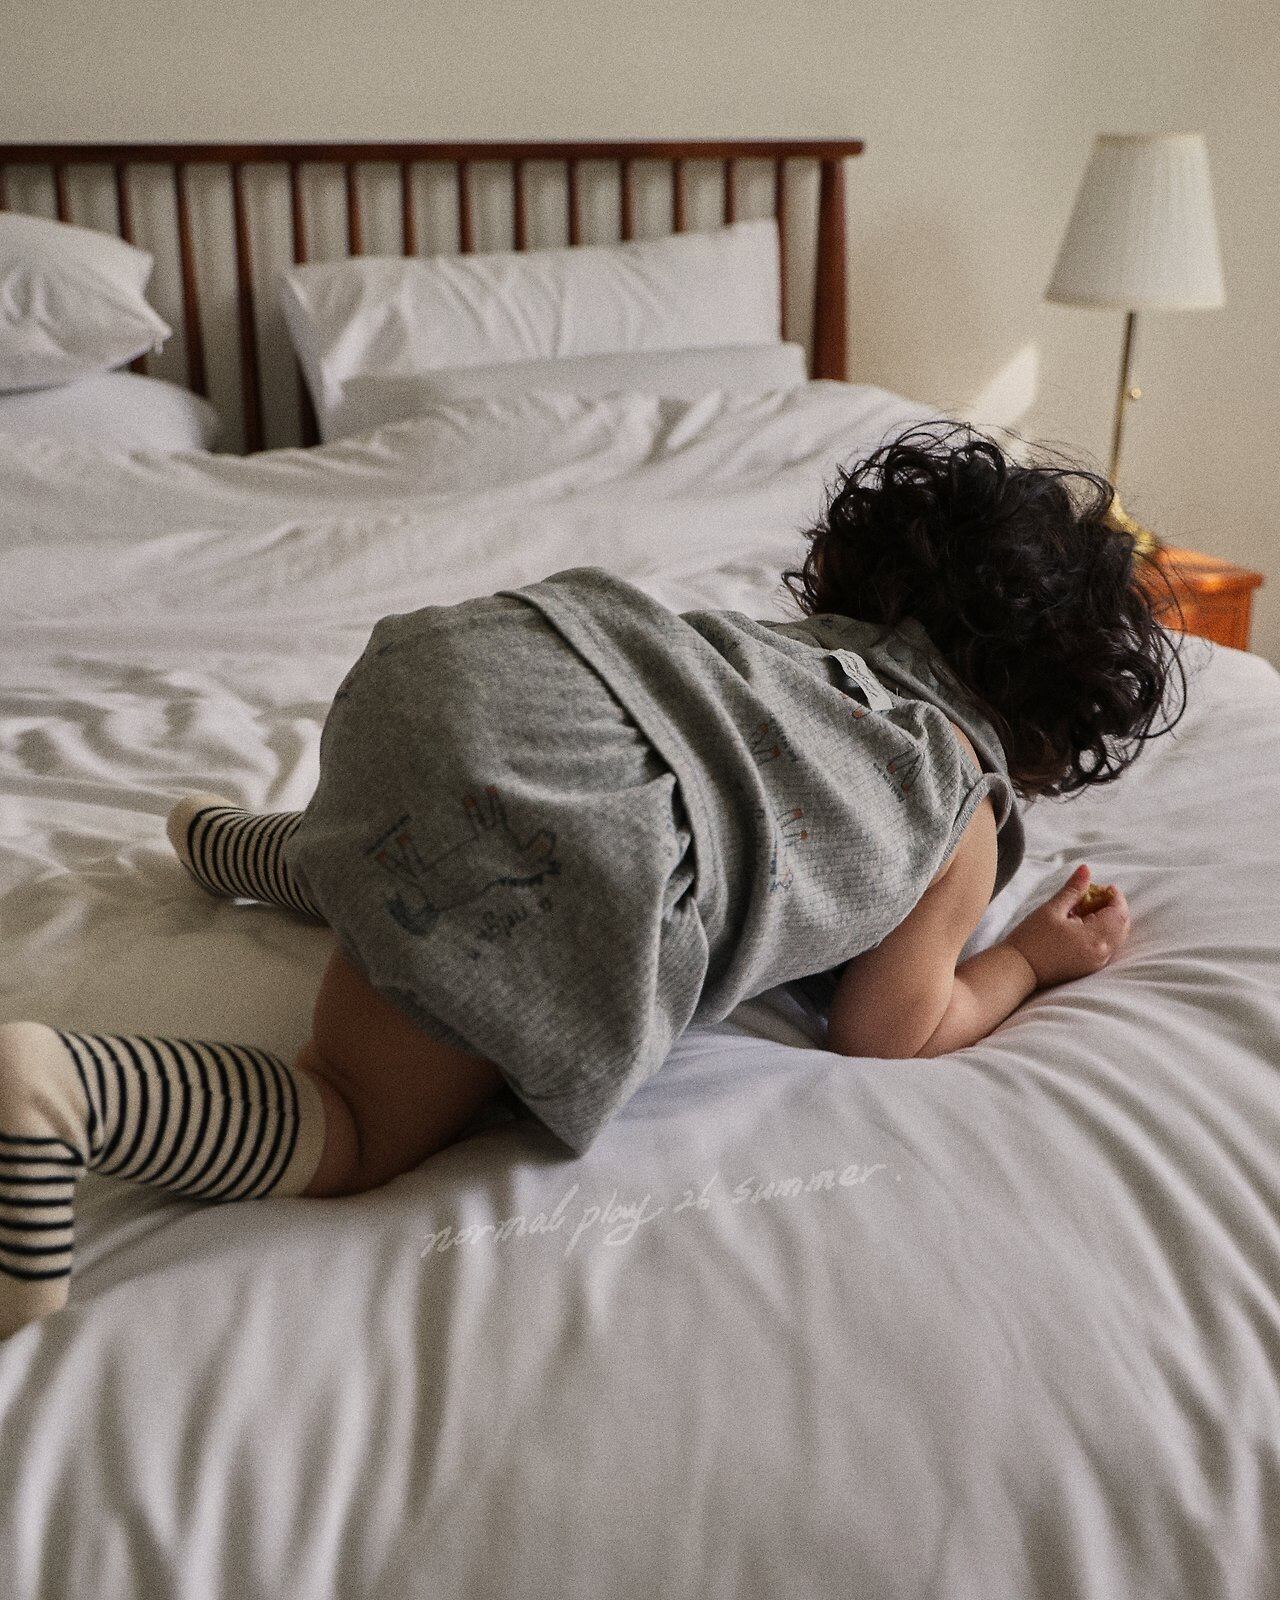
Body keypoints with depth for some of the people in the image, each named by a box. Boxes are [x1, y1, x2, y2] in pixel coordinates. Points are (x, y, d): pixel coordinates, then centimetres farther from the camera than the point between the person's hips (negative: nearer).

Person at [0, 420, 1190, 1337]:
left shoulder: (825, 648, 31)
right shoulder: (968, 810, 13)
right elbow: (887, 1035, 17)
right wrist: (1034, 959, 31)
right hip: (547, 827, -8)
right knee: (357, 1134, 1)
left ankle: (238, 849, 47)